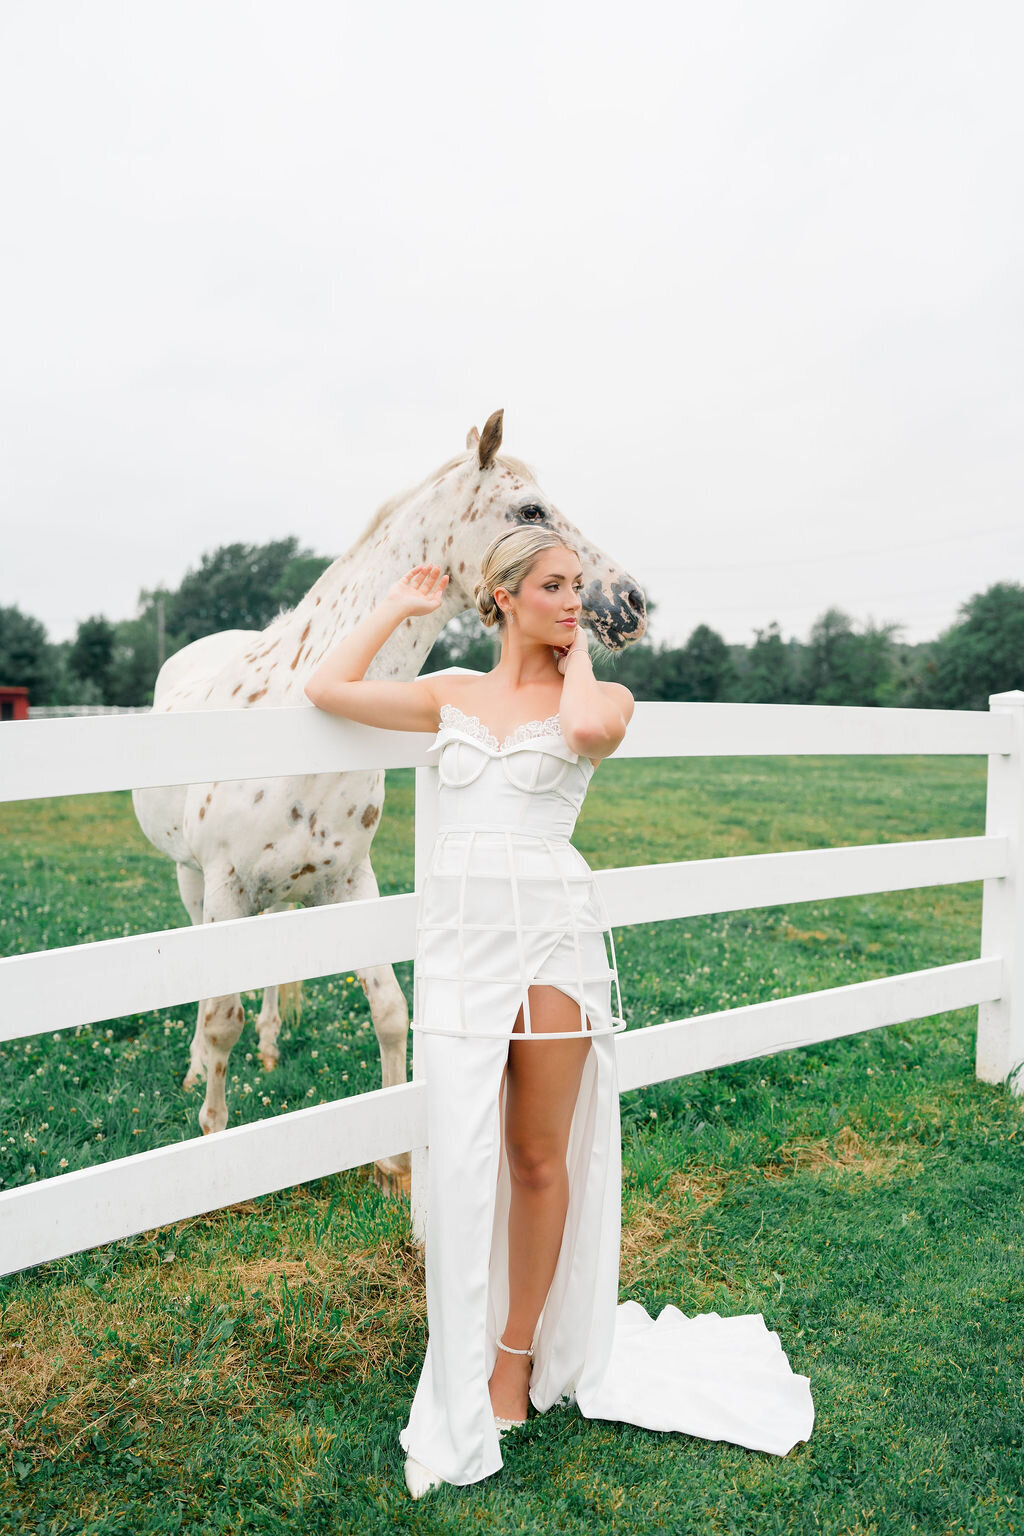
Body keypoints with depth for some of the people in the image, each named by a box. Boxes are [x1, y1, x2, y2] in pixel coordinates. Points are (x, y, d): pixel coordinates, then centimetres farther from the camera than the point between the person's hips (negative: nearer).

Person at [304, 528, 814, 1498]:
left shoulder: (604, 695, 6)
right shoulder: (452, 699, 13)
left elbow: (585, 729, -19)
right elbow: (327, 688, 10)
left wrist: (575, 654, 1)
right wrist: (400, 606, 17)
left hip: (554, 928, -1)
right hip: (457, 931, 2)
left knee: (540, 1155, 7)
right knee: (465, 1153, 3)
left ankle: (520, 1351, 28)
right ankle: (464, 1383, 22)